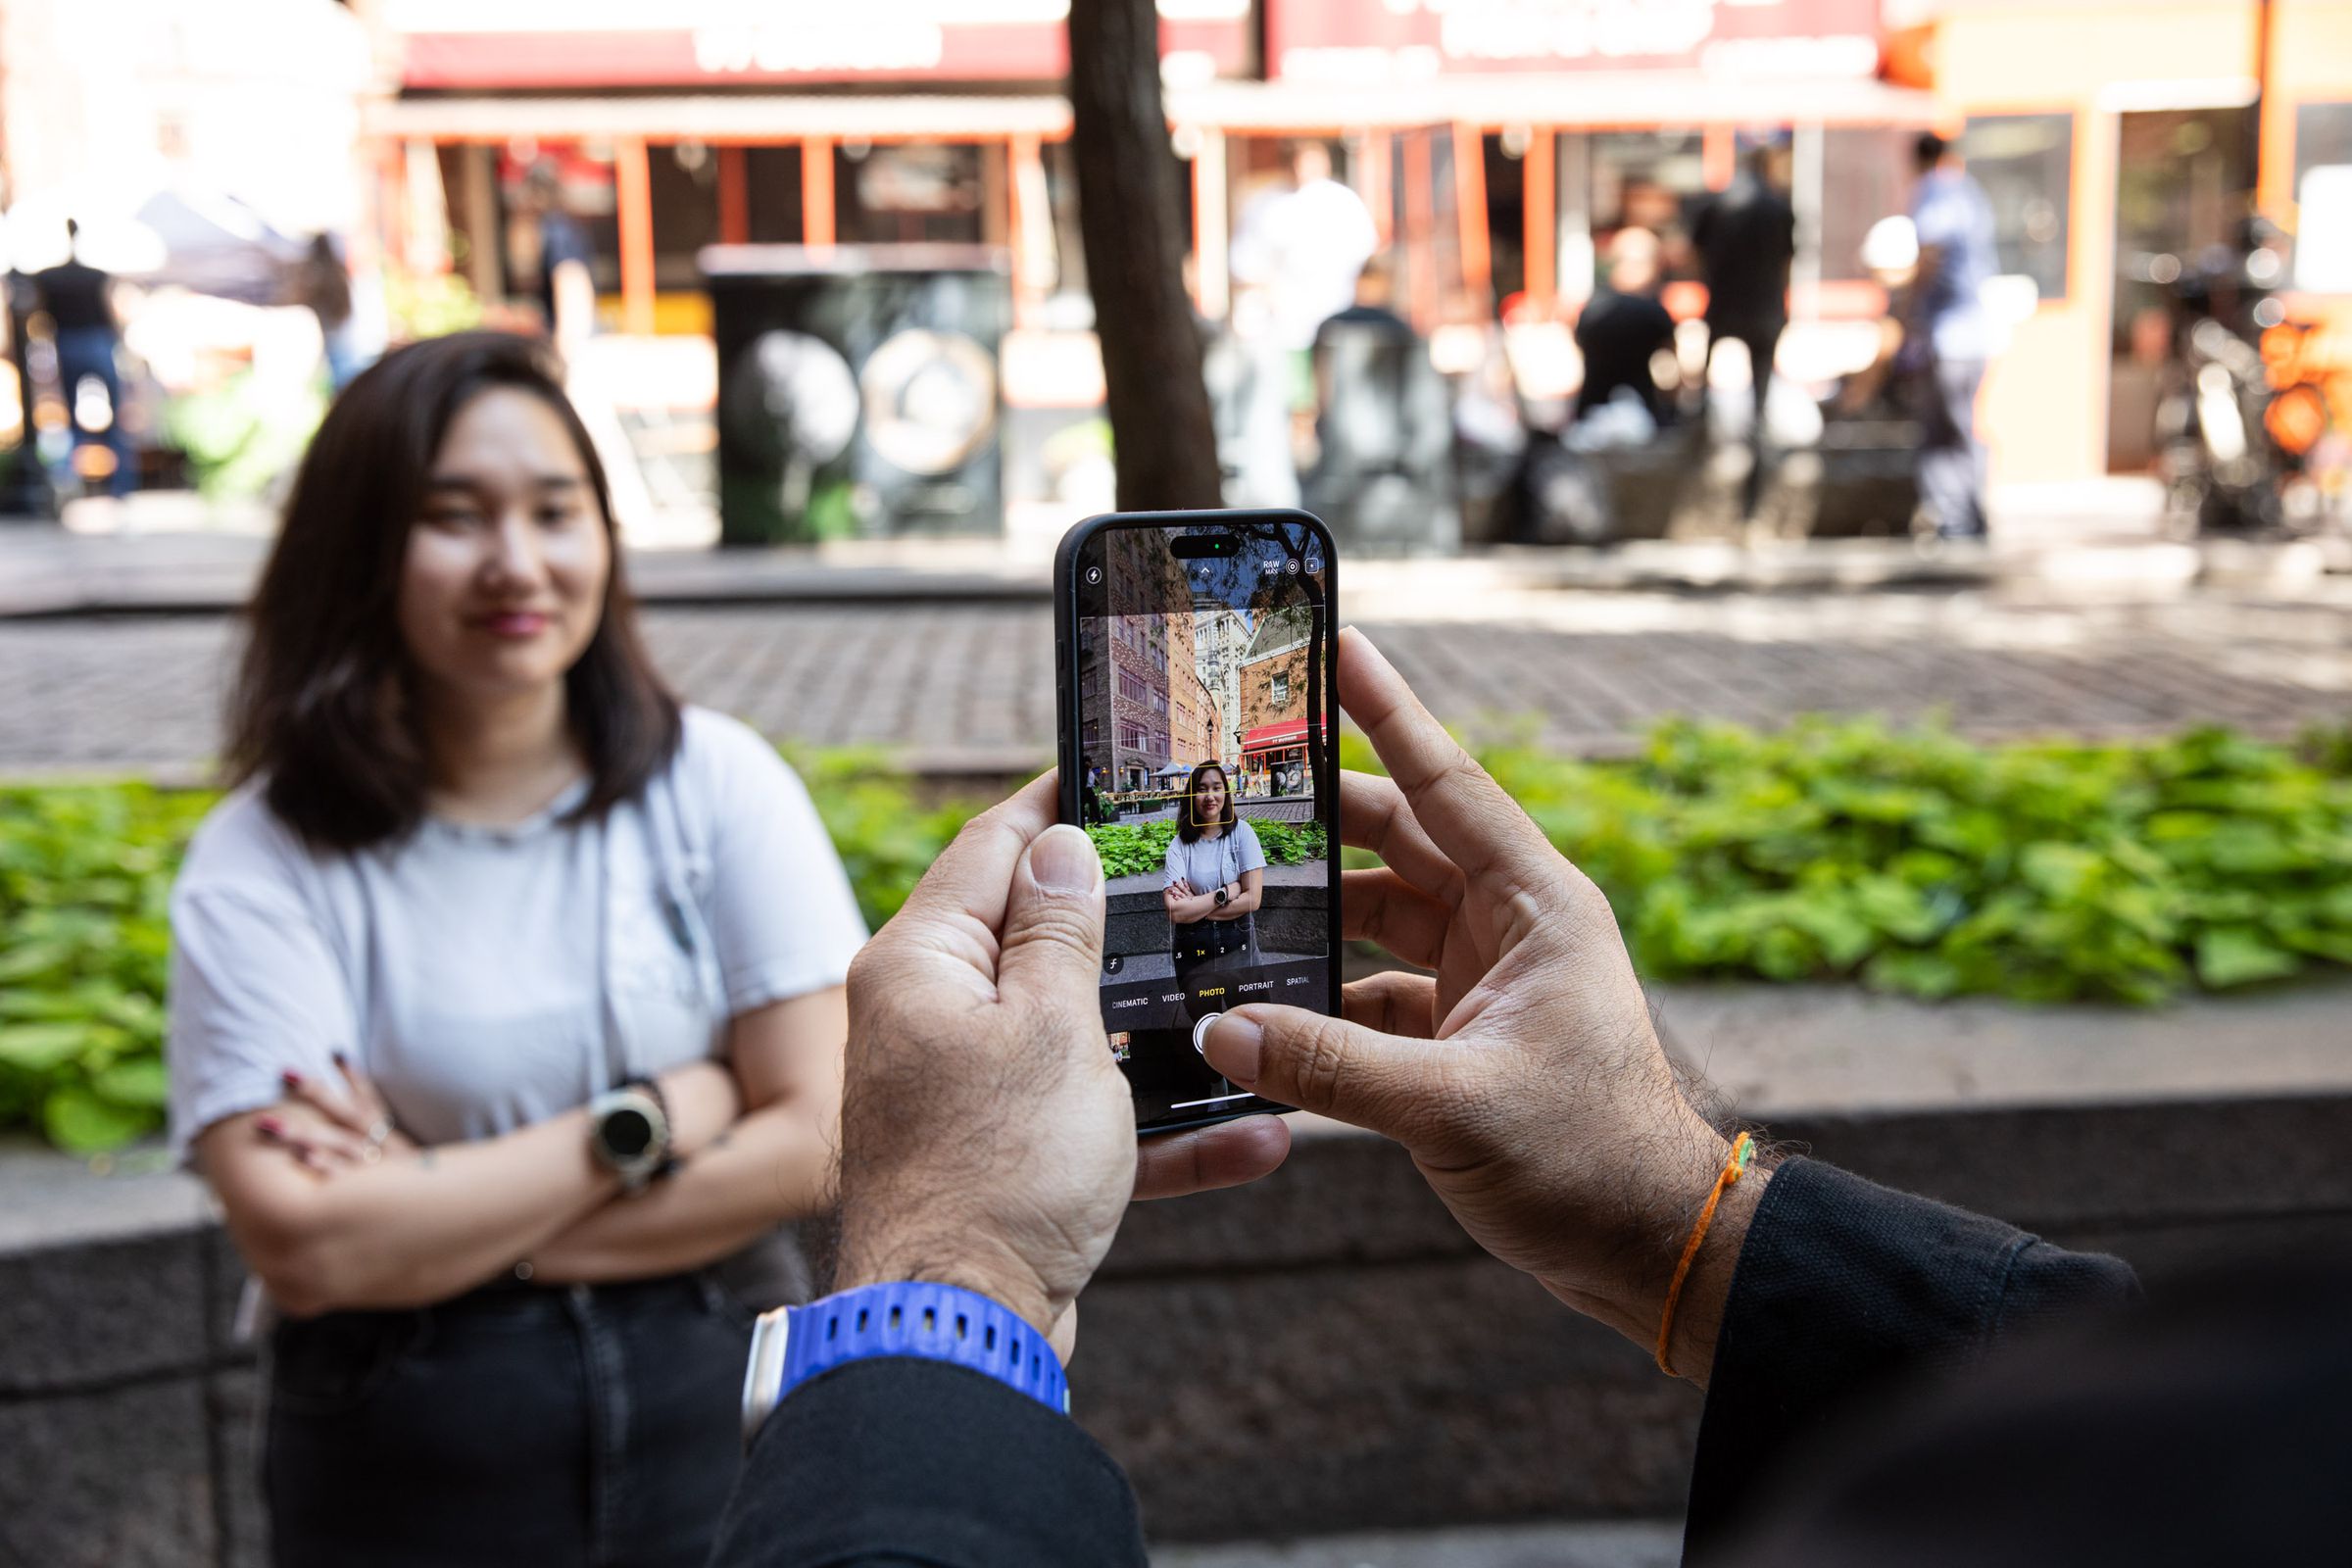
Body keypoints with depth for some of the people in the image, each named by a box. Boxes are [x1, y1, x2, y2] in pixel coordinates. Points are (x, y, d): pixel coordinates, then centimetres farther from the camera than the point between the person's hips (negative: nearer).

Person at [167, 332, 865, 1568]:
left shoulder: (717, 784, -6)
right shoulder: (262, 864, -9)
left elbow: (819, 1138, -11)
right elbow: (302, 1248, -18)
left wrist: (436, 1216, -15)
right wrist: (652, 1119, -15)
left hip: (721, 1426, 1)